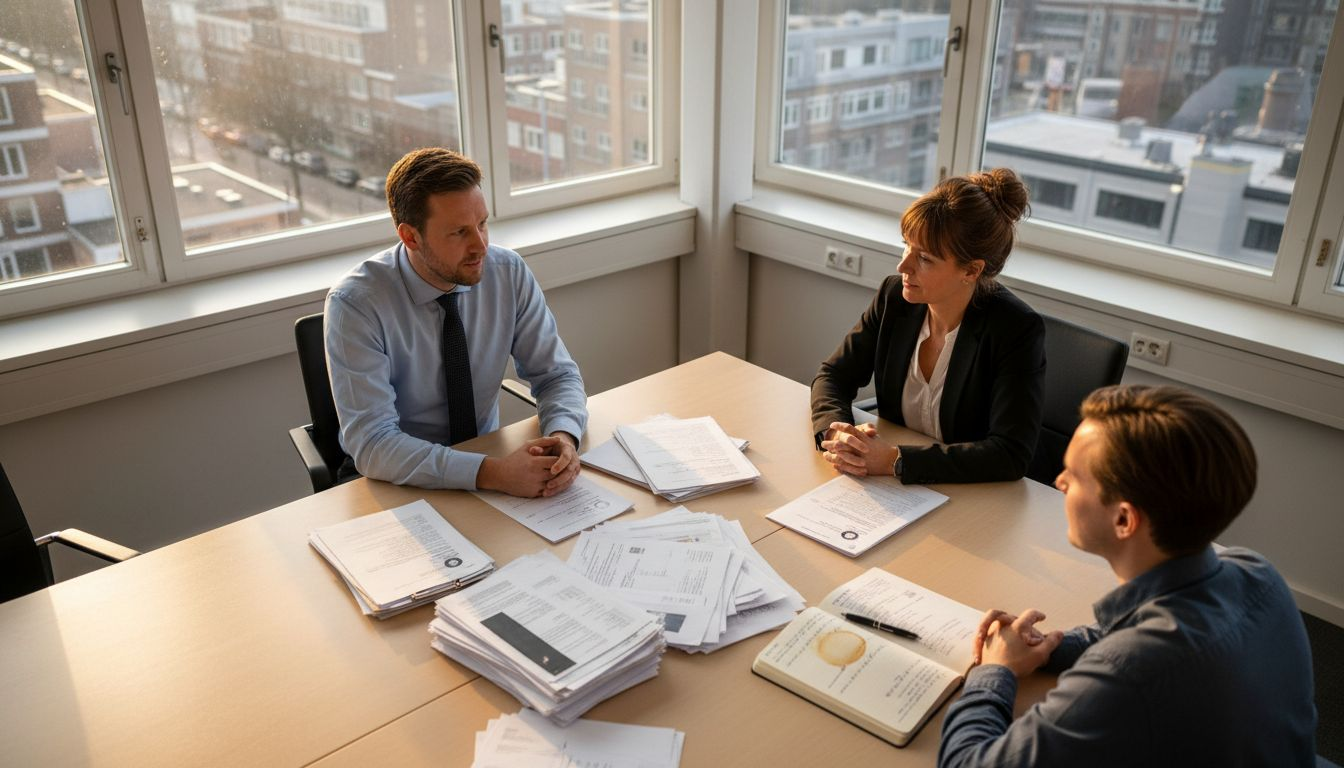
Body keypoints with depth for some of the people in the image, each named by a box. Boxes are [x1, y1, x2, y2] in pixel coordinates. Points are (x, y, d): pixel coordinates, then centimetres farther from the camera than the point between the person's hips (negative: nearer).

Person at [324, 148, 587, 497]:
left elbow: (557, 374, -2)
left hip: (488, 461, 3)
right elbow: (372, 443, -25)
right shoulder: (355, 303, -20)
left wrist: (564, 436, -25)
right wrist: (492, 473, -36)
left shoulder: (509, 273, -9)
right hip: (400, 484, -3)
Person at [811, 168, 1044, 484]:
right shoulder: (894, 296, -3)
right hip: (893, 494, 5)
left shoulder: (1018, 330, -16)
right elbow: (833, 375, 5)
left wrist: (894, 460, -27)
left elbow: (1011, 454, -22)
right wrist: (836, 432, -17)